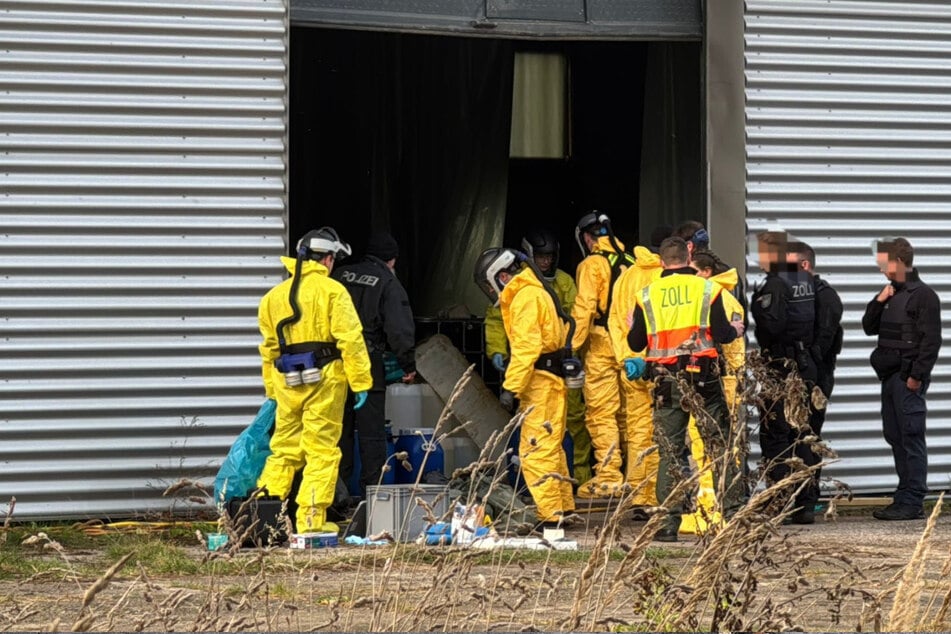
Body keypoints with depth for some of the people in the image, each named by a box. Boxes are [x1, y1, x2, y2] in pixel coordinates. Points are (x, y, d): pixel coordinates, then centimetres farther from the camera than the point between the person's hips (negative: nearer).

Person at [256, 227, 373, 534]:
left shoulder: (274, 296, 13)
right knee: (321, 451, -1)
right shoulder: (332, 291, -5)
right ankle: (311, 520, -2)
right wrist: (361, 382, -9)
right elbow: (350, 339, -11)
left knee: (284, 448, 13)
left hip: (287, 382, 5)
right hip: (324, 380, -5)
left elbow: (269, 347, 16)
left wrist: (272, 389, 21)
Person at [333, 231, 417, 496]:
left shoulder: (340, 276, 9)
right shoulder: (388, 283, -4)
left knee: (340, 431, 12)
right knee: (372, 434, 1)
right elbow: (399, 329, -10)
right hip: (368, 366, -4)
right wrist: (408, 365, -1)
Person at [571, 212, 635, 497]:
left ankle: (608, 477, -9)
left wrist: (572, 345, -12)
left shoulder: (592, 264, -5)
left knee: (600, 412, -4)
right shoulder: (629, 262, 13)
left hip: (602, 345, -6)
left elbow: (584, 308, -13)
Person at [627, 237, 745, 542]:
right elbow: (722, 334, -4)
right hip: (703, 379, -1)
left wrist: (632, 327, 28)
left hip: (666, 381, 1)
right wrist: (736, 330, 19)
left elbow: (636, 344, 5)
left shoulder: (647, 296, 2)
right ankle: (732, 513, 5)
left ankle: (670, 520, 0)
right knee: (720, 446, 7)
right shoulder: (707, 289, -2)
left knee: (669, 451, 5)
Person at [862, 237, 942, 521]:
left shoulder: (923, 295, -8)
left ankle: (912, 502, -9)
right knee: (895, 436, 10)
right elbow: (869, 327, 19)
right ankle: (906, 497, 15)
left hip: (909, 378, -9)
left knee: (911, 437, -8)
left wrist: (917, 376, -19)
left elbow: (931, 340, -14)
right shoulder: (891, 294, 17)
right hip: (890, 377, 9)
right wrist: (878, 302, 3)